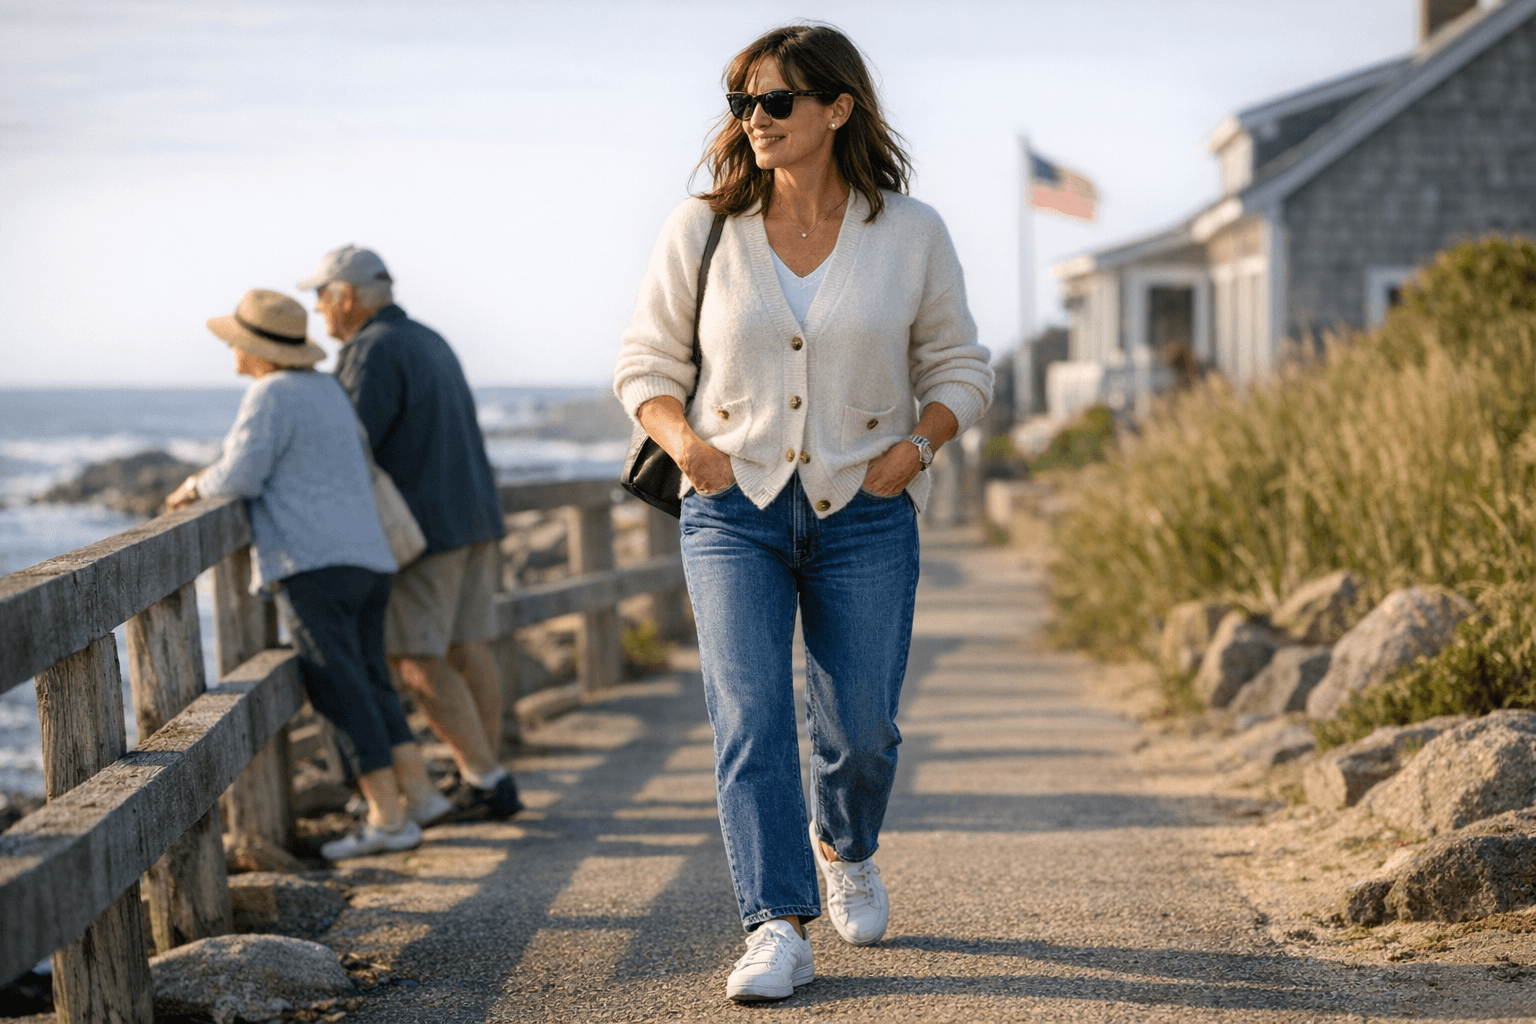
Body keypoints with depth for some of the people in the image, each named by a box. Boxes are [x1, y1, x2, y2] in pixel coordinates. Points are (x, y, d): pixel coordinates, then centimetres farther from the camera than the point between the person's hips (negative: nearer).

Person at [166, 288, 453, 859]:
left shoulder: (270, 395, -6)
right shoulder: (328, 391, 21)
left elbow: (241, 476, -13)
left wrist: (198, 485, 7)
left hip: (312, 561, -9)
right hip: (368, 558, 9)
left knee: (341, 690, -8)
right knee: (368, 682, 14)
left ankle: (388, 819, -11)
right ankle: (419, 792, 8)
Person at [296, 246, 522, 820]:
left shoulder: (374, 352, -13)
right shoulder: (428, 342, 17)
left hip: (424, 524, -9)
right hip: (475, 514, 9)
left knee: (418, 660, -5)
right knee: (466, 648, 9)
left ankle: (486, 782, -8)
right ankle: (489, 781, 10)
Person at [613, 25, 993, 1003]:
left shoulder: (912, 234, 0)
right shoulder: (700, 231, 0)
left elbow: (960, 365, 9)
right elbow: (646, 360, 9)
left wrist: (917, 443, -9)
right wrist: (681, 436, -11)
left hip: (864, 514, 0)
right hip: (734, 509, 0)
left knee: (861, 727, 6)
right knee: (749, 718, -12)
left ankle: (844, 846, 39)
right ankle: (778, 931, -8)